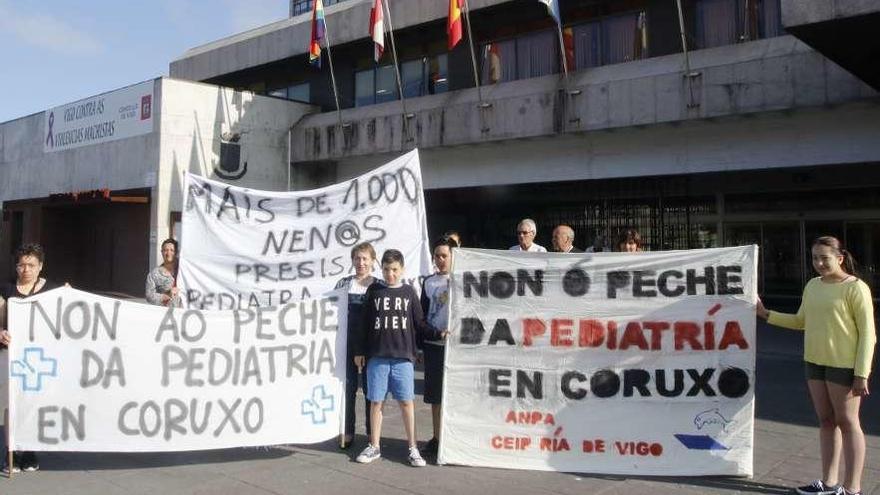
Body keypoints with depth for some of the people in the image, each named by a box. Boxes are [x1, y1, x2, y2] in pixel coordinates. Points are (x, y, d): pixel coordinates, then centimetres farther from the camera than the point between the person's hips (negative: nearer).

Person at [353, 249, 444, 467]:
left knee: (406, 402, 2)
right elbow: (365, 324, 8)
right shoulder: (374, 291, 6)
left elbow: (419, 324, 7)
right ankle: (374, 447, 18)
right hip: (377, 357, 1)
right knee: (376, 402, 6)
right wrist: (359, 351, 7)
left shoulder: (408, 292, 6)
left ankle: (413, 448, 12)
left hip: (402, 357, -1)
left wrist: (438, 334, -7)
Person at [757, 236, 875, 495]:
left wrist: (862, 374, -17)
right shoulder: (813, 285, 9)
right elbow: (801, 322, 18)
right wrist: (766, 314, 10)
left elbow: (867, 333, -13)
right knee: (826, 421, 13)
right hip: (815, 362, 7)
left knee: (847, 423, 2)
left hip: (844, 365, -6)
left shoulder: (855, 288, -12)